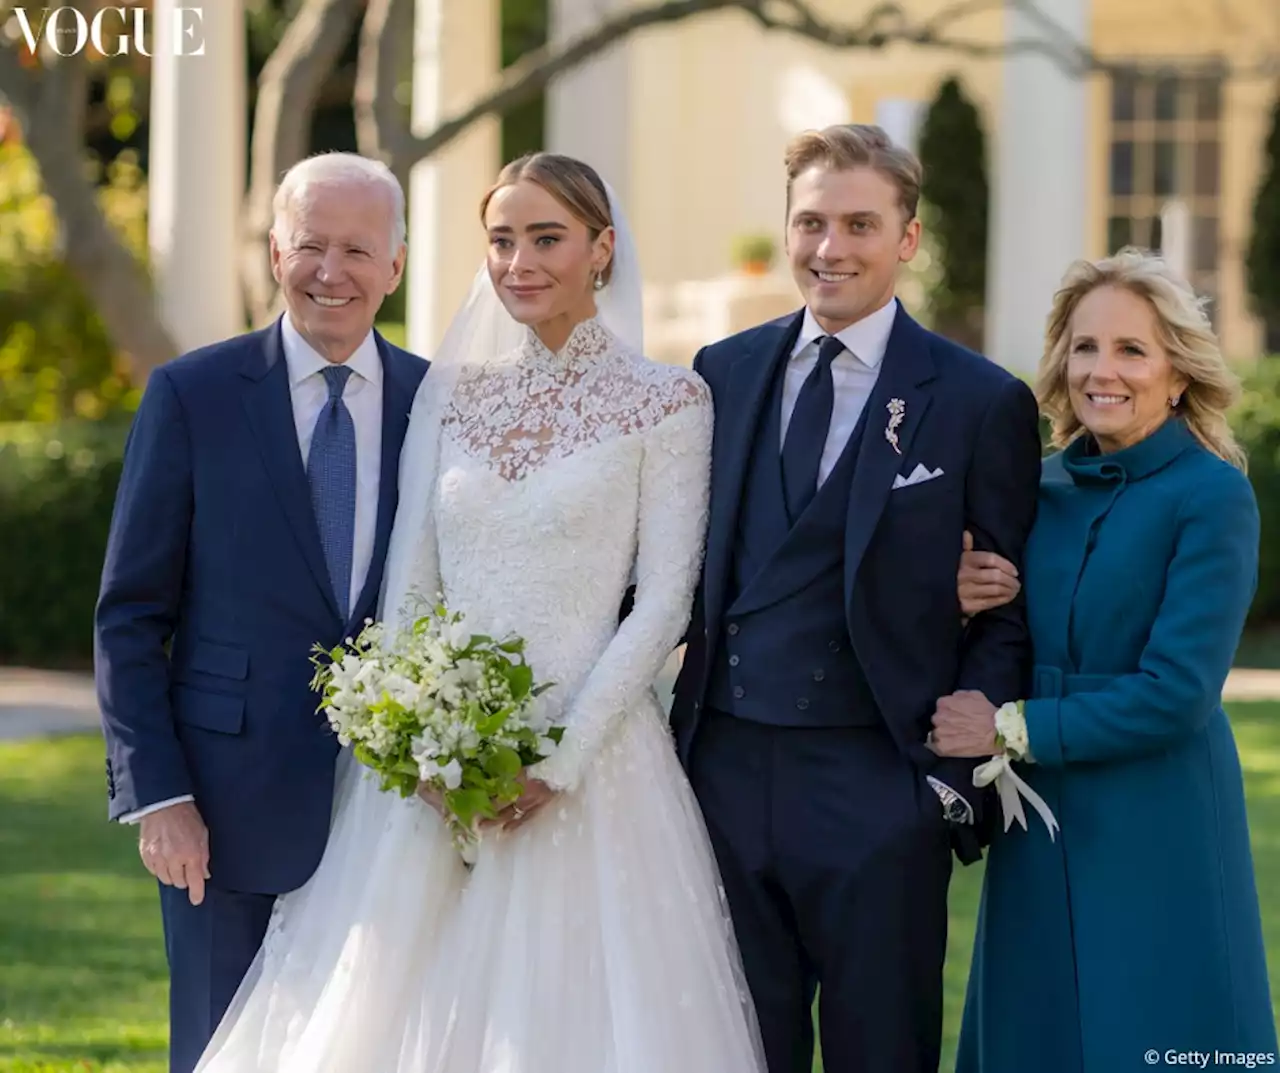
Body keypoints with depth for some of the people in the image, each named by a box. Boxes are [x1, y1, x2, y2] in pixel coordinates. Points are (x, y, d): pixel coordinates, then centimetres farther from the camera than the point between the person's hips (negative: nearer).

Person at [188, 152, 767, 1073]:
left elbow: (664, 599, -6)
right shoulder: (452, 393, 11)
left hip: (589, 764, -4)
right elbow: (409, 582, 9)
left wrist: (559, 763, -14)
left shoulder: (665, 402, -1)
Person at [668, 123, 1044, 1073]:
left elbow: (1010, 614, -2)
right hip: (723, 773, 3)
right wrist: (669, 741, 1)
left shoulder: (982, 403, -3)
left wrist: (955, 776, -10)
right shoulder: (721, 375, 9)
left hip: (876, 791, -3)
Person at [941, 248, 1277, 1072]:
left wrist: (1014, 730, -14)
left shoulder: (1213, 496, -10)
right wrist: (962, 606, -7)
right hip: (1038, 832, 6)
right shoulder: (1042, 488, 8)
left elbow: (1176, 691, -17)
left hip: (1156, 835, -6)